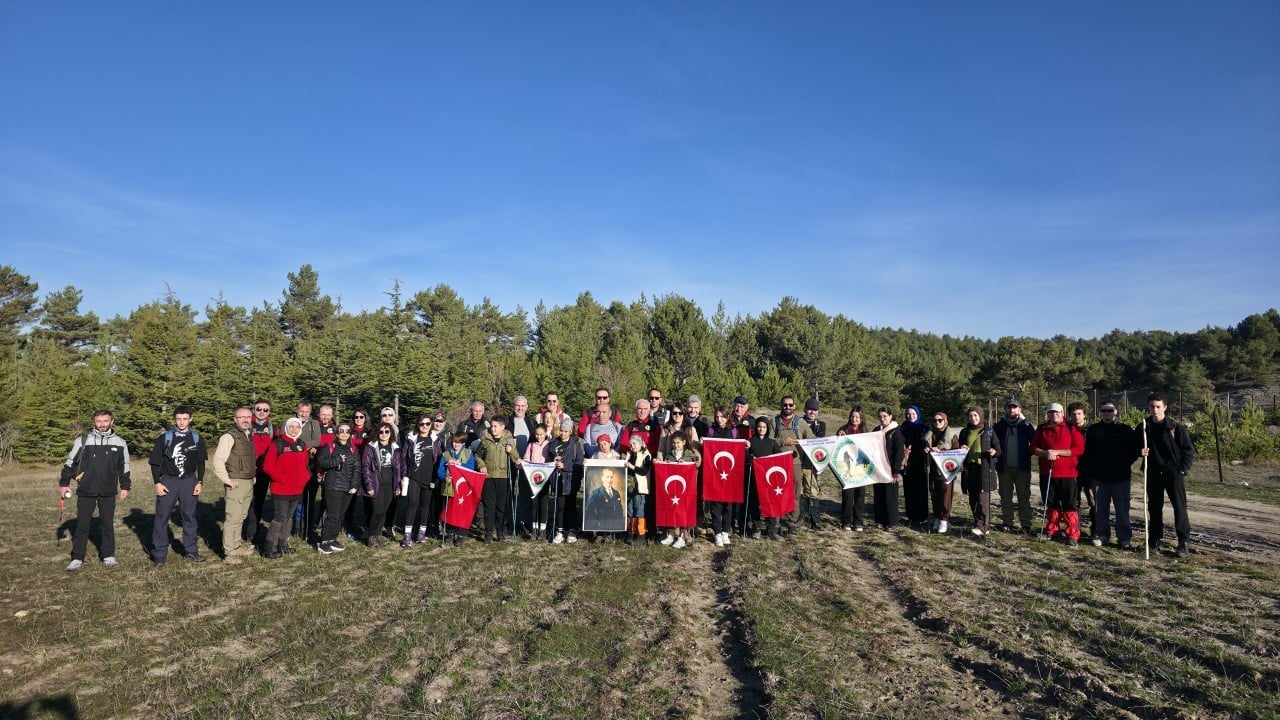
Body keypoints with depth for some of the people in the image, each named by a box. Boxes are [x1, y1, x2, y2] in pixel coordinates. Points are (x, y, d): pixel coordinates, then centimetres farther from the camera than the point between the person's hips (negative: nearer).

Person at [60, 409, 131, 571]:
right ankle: (77, 559, 11)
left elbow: (124, 467, 12)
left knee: (108, 524, 7)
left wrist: (125, 486, 10)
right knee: (82, 525, 2)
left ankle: (108, 556, 17)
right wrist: (64, 483, 1)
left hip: (108, 492, 1)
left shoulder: (120, 443, 5)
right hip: (86, 491, -1)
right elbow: (70, 463, 5)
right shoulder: (83, 440, 0)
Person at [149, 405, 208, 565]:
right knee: (161, 517, -1)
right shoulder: (165, 437, -3)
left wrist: (200, 482, 3)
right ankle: (159, 553, 8)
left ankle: (190, 551, 17)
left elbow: (201, 462, 10)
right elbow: (155, 462, 0)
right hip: (168, 481, -2)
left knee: (189, 516, 8)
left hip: (189, 481, 2)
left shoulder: (196, 438, 4)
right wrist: (157, 483, -6)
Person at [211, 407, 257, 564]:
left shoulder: (249, 436, 13)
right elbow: (218, 461, -17)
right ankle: (229, 553, -1)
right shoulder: (229, 437, -12)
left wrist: (252, 477, 14)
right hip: (236, 484, -8)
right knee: (232, 518, -6)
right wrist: (227, 480, -16)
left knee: (241, 517, 16)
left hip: (249, 482, 8)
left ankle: (237, 546, 27)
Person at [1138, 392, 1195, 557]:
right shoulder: (1143, 428, 3)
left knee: (1180, 506, -5)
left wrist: (1183, 469, -9)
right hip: (1153, 474, 3)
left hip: (1174, 472, -3)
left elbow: (1189, 449, -3)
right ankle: (1154, 538, 22)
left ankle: (1183, 542, 0)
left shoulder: (1176, 427, -5)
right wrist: (1140, 451, -9)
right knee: (1154, 506, 11)